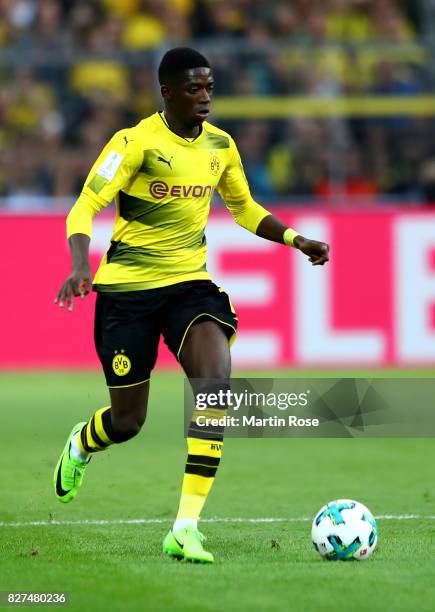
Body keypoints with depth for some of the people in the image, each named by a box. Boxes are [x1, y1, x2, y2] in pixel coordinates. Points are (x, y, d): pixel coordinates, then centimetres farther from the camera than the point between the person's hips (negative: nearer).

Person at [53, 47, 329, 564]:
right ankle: (79, 446, 45)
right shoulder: (136, 143, -13)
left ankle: (186, 526, -23)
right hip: (127, 289, -4)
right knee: (127, 421, 3)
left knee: (217, 378, -24)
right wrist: (80, 266, -36)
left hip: (190, 283, 4)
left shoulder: (220, 146, 4)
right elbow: (84, 208, -18)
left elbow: (243, 208, 22)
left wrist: (296, 240, 7)